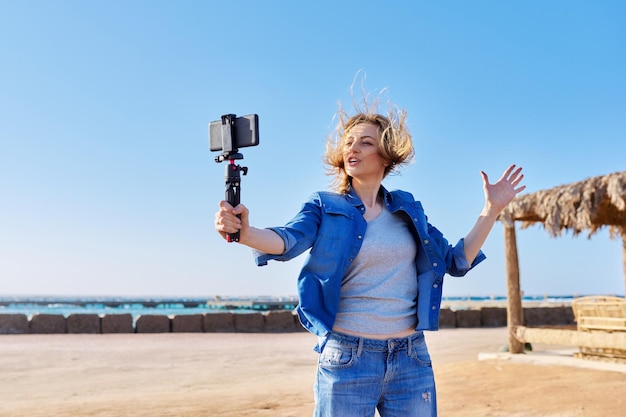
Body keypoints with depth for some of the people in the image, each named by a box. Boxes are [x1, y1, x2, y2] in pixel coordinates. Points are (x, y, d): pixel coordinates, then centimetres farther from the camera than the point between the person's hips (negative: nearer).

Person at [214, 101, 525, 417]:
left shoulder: (407, 208, 8)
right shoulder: (325, 205, -1)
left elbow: (457, 261, 11)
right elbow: (288, 240, -20)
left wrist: (492, 208, 5)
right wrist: (245, 233, -40)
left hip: (412, 359, 3)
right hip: (346, 359, -3)